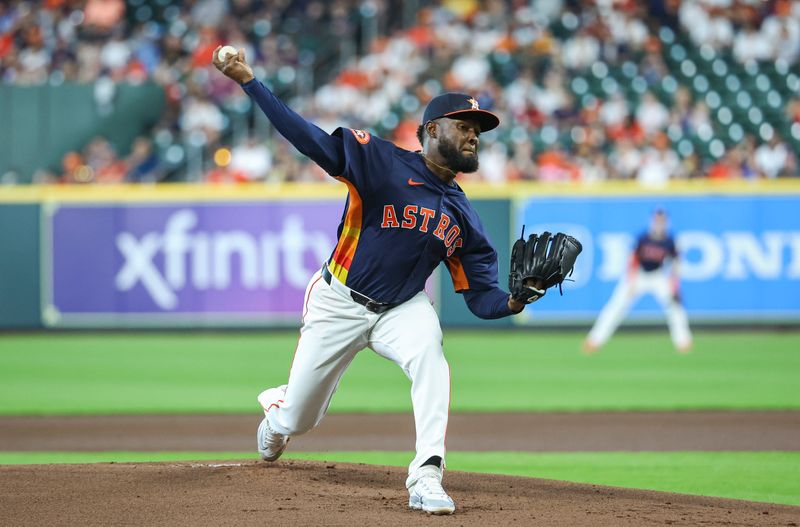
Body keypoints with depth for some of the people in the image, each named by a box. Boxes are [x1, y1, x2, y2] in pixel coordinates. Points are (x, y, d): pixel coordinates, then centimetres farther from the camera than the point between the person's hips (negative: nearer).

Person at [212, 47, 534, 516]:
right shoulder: (383, 163, -17)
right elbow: (309, 138, -25)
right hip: (339, 303, -3)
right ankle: (278, 408, 49)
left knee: (429, 354, -33)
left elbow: (481, 296, -1)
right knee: (297, 420, 8)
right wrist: (248, 80, -34)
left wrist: (515, 301, -25)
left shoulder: (462, 217, -2)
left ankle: (427, 477, -34)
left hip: (402, 309, 3)